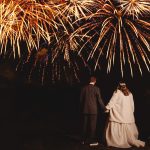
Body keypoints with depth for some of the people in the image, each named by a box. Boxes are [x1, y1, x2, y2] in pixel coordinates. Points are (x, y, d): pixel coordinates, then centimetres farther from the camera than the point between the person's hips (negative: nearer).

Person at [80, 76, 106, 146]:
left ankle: (84, 140, 21)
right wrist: (104, 108, 1)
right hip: (93, 110, -4)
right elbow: (99, 99, -9)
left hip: (85, 109, 4)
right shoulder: (96, 88, -9)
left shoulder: (84, 88, 1)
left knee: (85, 125, 12)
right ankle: (92, 141, 7)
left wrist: (82, 108, 17)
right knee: (92, 125, 3)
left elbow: (81, 99, 6)